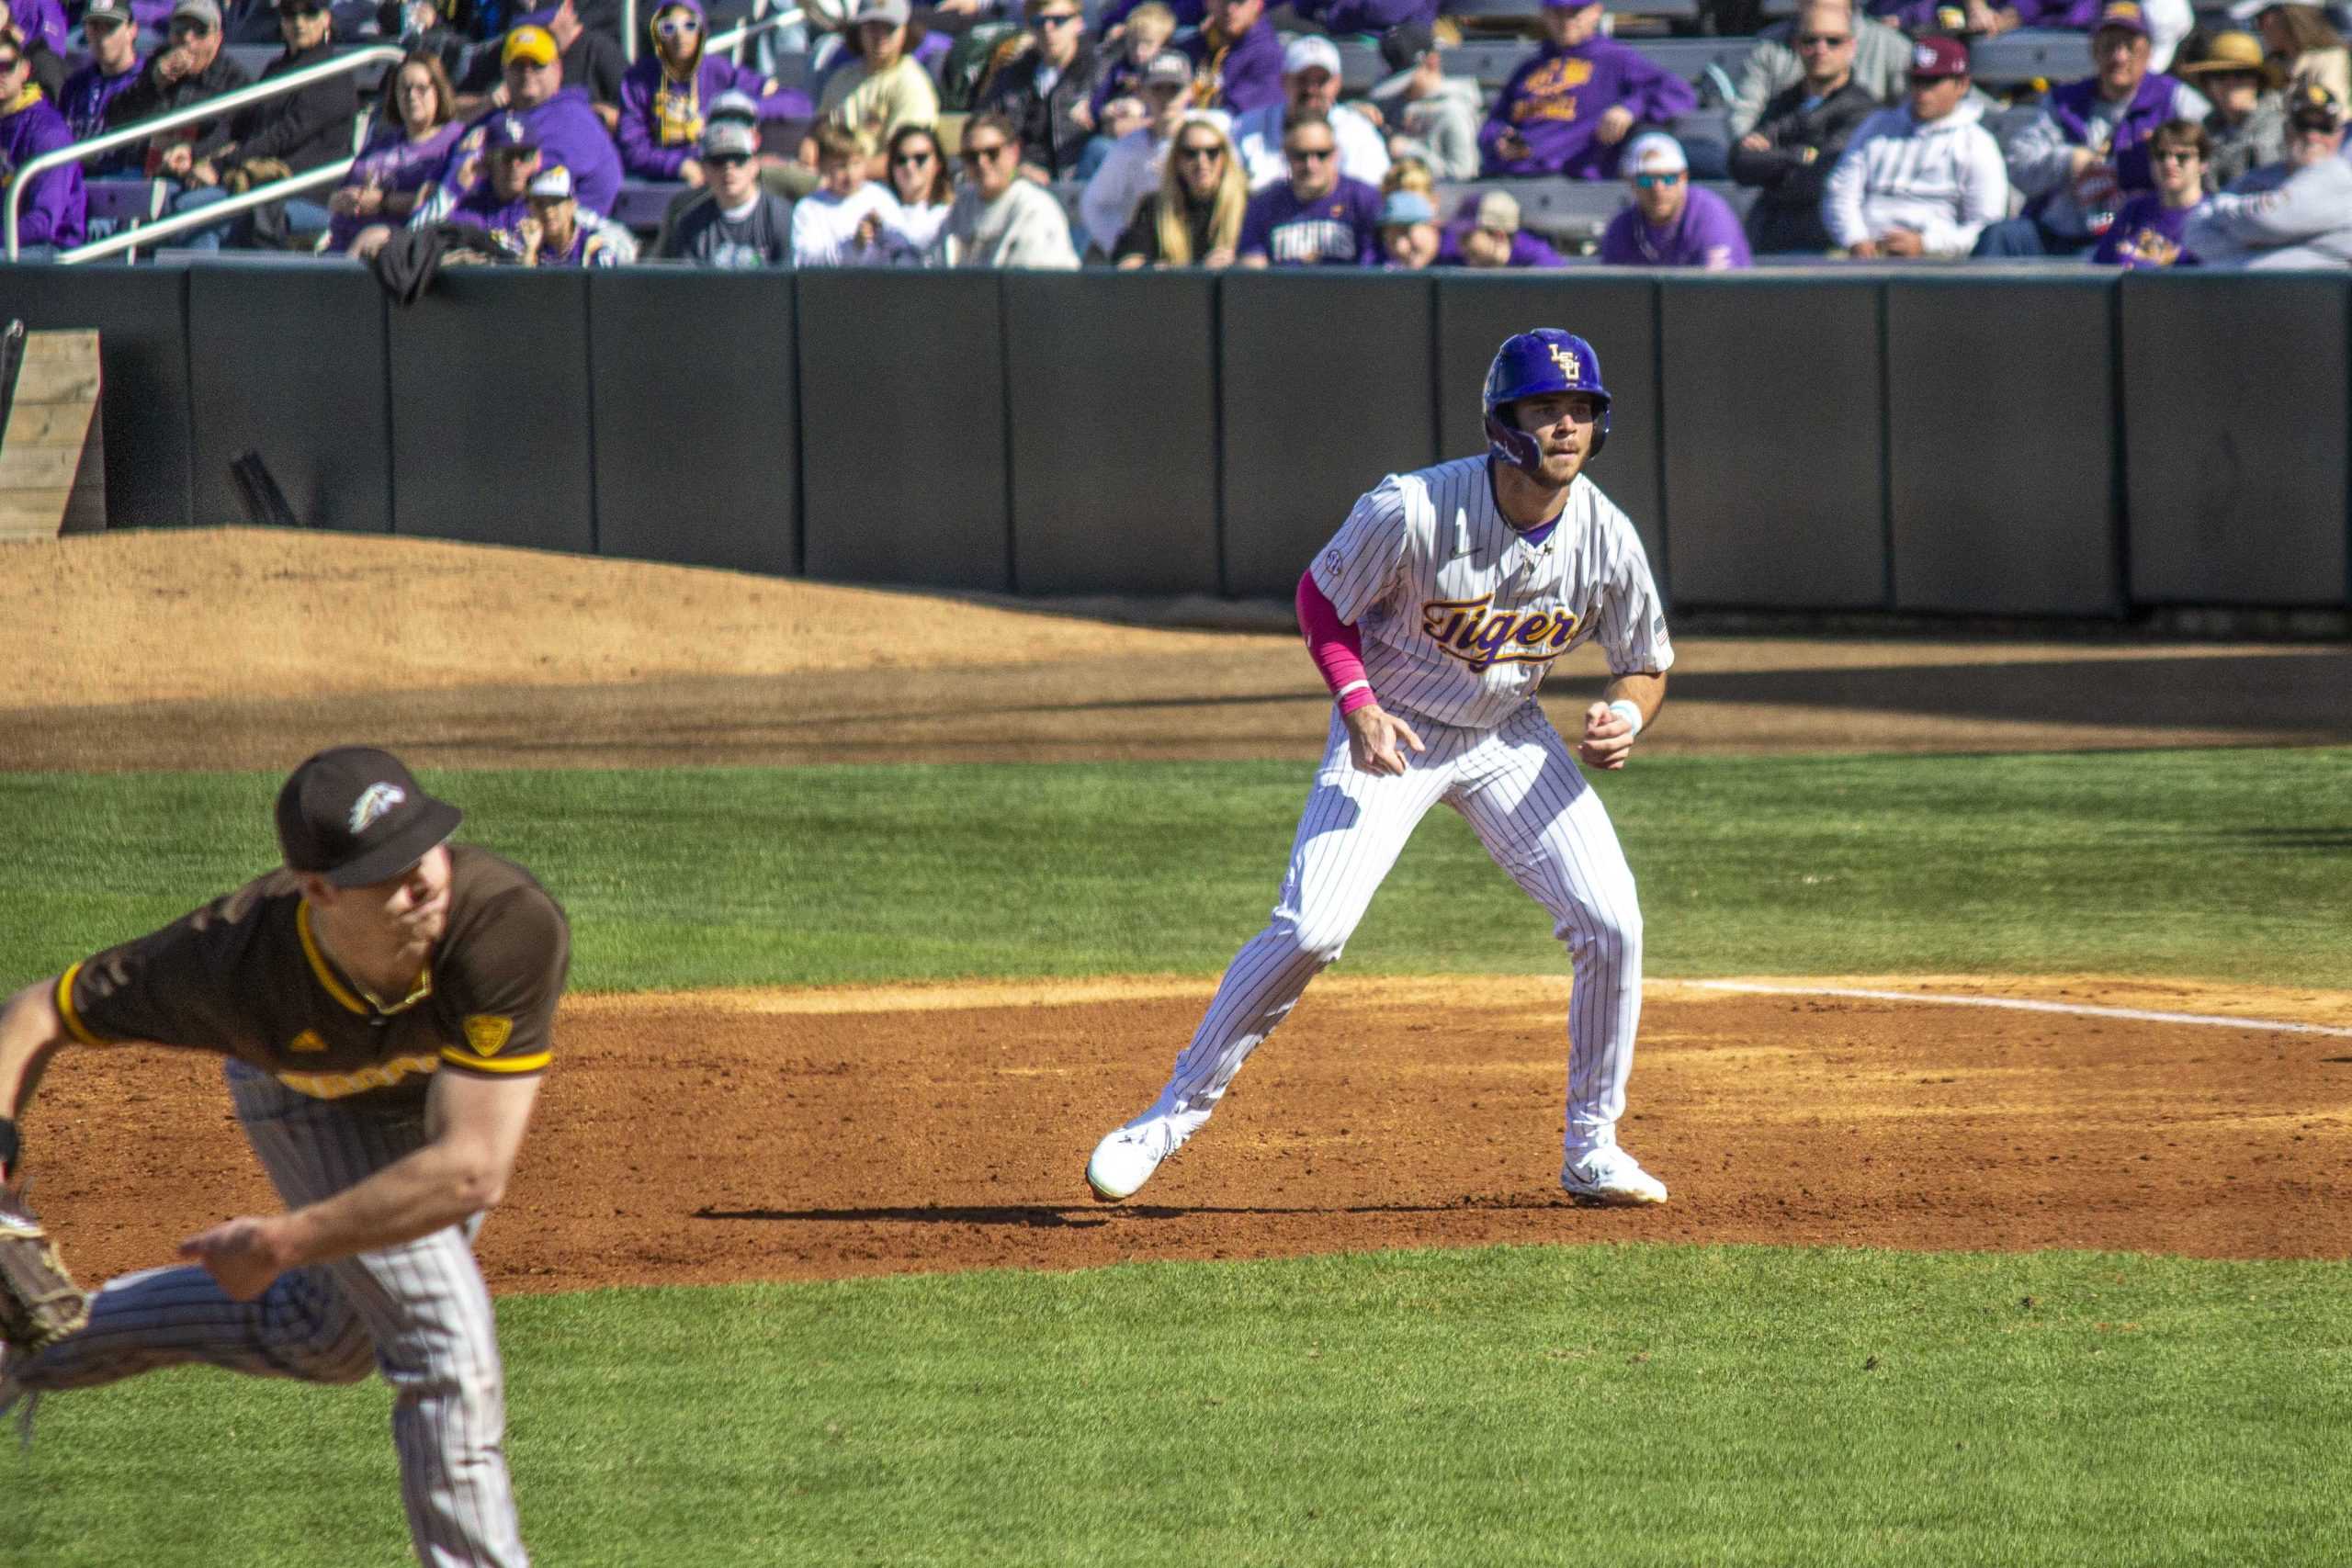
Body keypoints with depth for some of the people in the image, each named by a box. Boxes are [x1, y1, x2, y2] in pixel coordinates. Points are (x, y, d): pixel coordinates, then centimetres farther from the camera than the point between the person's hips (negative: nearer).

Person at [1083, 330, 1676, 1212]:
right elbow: (1321, 596, -10)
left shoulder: (1607, 541, -15)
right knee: (1309, 930, -17)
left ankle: (1592, 1149, 8)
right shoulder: (1412, 512, -27)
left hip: (1509, 738, 4)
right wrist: (1358, 705, -23)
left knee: (1611, 924, -9)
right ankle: (1175, 1113, -1)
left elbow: (1646, 665, 1)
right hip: (1389, 732, -4)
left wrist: (1626, 717, -21)